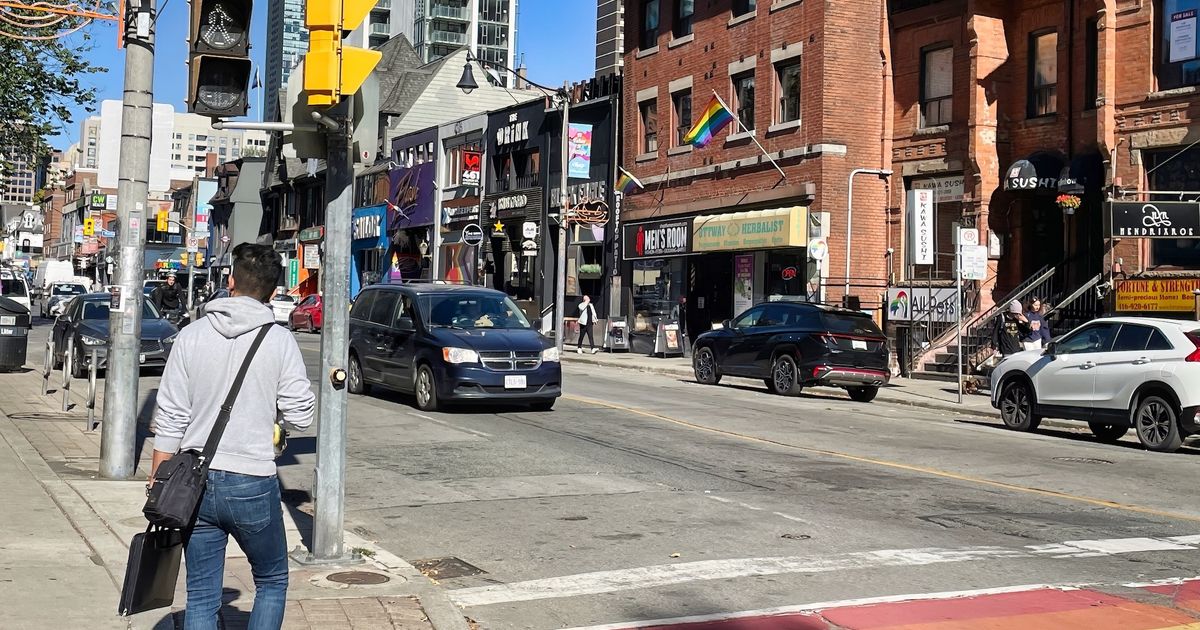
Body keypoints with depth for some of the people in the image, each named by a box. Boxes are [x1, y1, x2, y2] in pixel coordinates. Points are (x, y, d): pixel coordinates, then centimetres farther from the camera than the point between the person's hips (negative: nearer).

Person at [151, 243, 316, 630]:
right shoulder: (279, 341, -7)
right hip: (253, 484, -2)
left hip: (196, 482, 3)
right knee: (272, 582, 18)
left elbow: (170, 420, 0)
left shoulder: (192, 336, 0)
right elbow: (300, 417, -6)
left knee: (201, 597, 10)